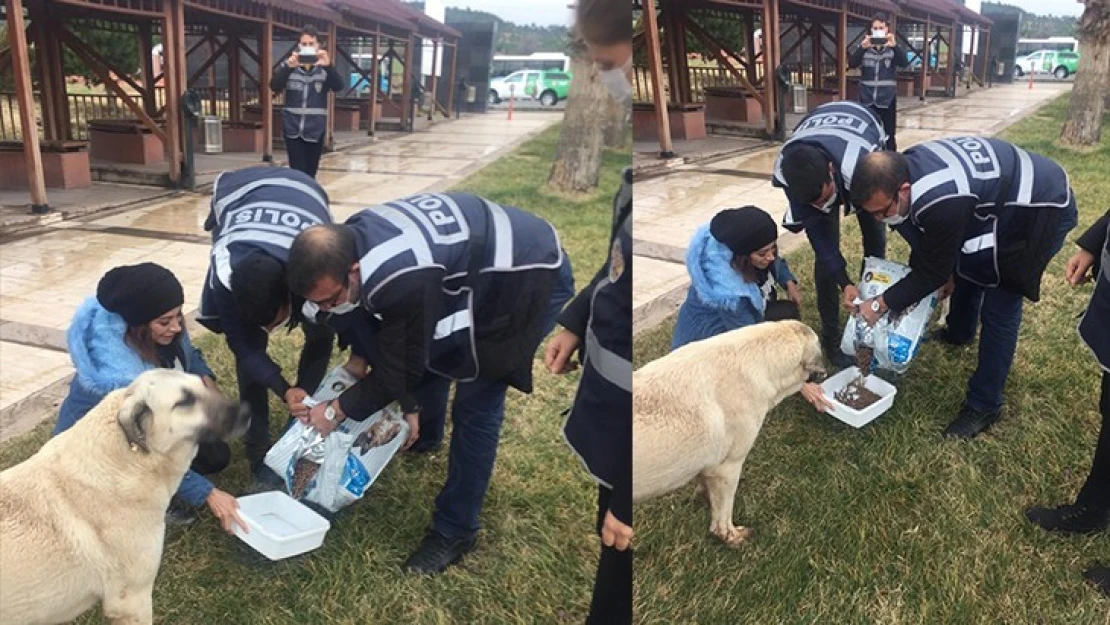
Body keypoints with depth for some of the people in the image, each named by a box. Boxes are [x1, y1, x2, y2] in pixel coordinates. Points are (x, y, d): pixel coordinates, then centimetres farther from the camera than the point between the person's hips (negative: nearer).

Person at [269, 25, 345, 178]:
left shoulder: (324, 68, 2)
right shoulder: (289, 66, 2)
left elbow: (339, 86, -14)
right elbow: (274, 87, -11)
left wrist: (329, 66, -33)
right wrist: (288, 67, -29)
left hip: (315, 130, 0)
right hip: (293, 129, 0)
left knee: (310, 174, 6)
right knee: (297, 173, -6)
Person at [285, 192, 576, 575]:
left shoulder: (402, 281, -39)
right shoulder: (351, 241, -13)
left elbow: (402, 369, -21)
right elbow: (373, 315, 6)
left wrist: (336, 411, -9)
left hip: (531, 276, -9)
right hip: (479, 260, 9)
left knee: (475, 406, -8)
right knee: (429, 347, 23)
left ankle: (455, 531, 7)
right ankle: (424, 434, 52)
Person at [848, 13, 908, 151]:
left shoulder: (892, 47, 3)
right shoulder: (864, 47, 5)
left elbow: (904, 63, -13)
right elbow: (852, 64, -9)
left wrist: (895, 46, -30)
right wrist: (862, 47, -25)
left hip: (887, 99, -1)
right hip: (867, 99, 1)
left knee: (889, 135, 2)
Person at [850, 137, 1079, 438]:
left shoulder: (941, 203, -41)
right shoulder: (904, 167, -15)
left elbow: (932, 272, -23)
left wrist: (880, 304, -15)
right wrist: (945, 274, 12)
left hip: (1042, 206, -9)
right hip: (1005, 190, 9)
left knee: (999, 310, -8)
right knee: (965, 266, 26)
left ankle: (984, 405, 5)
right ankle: (959, 332, 54)